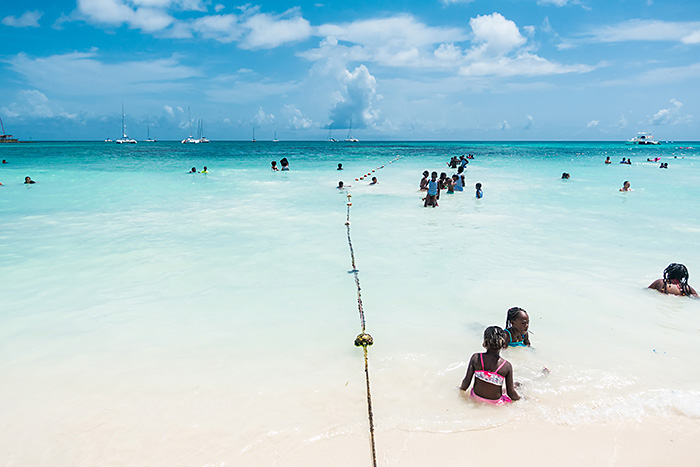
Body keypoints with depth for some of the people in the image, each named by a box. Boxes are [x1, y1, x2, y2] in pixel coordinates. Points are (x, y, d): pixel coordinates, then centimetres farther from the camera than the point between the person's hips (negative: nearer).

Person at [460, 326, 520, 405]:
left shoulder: (475, 358, -16)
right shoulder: (507, 366, -19)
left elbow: (466, 382, -11)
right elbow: (511, 393, -10)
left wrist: (461, 388, 11)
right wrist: (519, 398, 11)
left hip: (476, 397, 2)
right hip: (495, 402, -1)